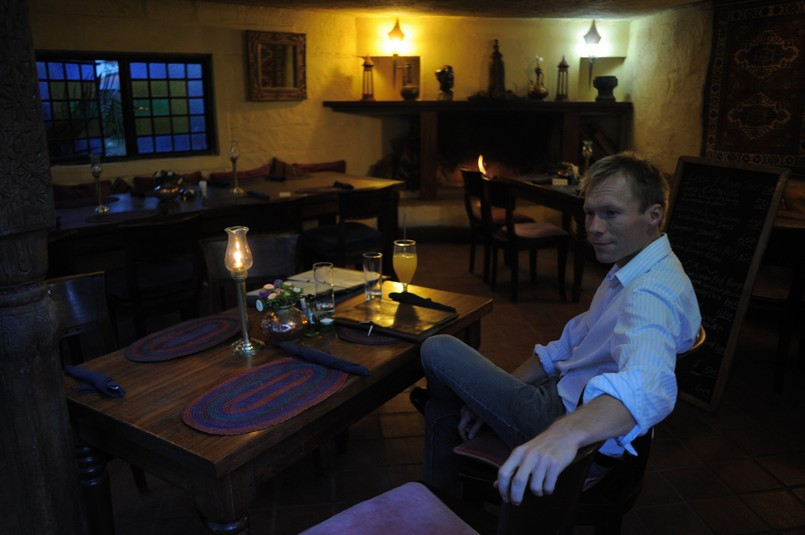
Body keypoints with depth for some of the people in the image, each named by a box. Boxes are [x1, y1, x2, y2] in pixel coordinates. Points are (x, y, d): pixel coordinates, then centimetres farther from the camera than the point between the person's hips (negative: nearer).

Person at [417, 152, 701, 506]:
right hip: (562, 399, 10)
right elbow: (565, 349, 10)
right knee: (442, 406, 16)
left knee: (438, 351, -8)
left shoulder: (654, 293, -26)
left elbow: (646, 386, -47)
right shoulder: (629, 271, 8)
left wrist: (566, 433, -66)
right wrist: (489, 396, 3)